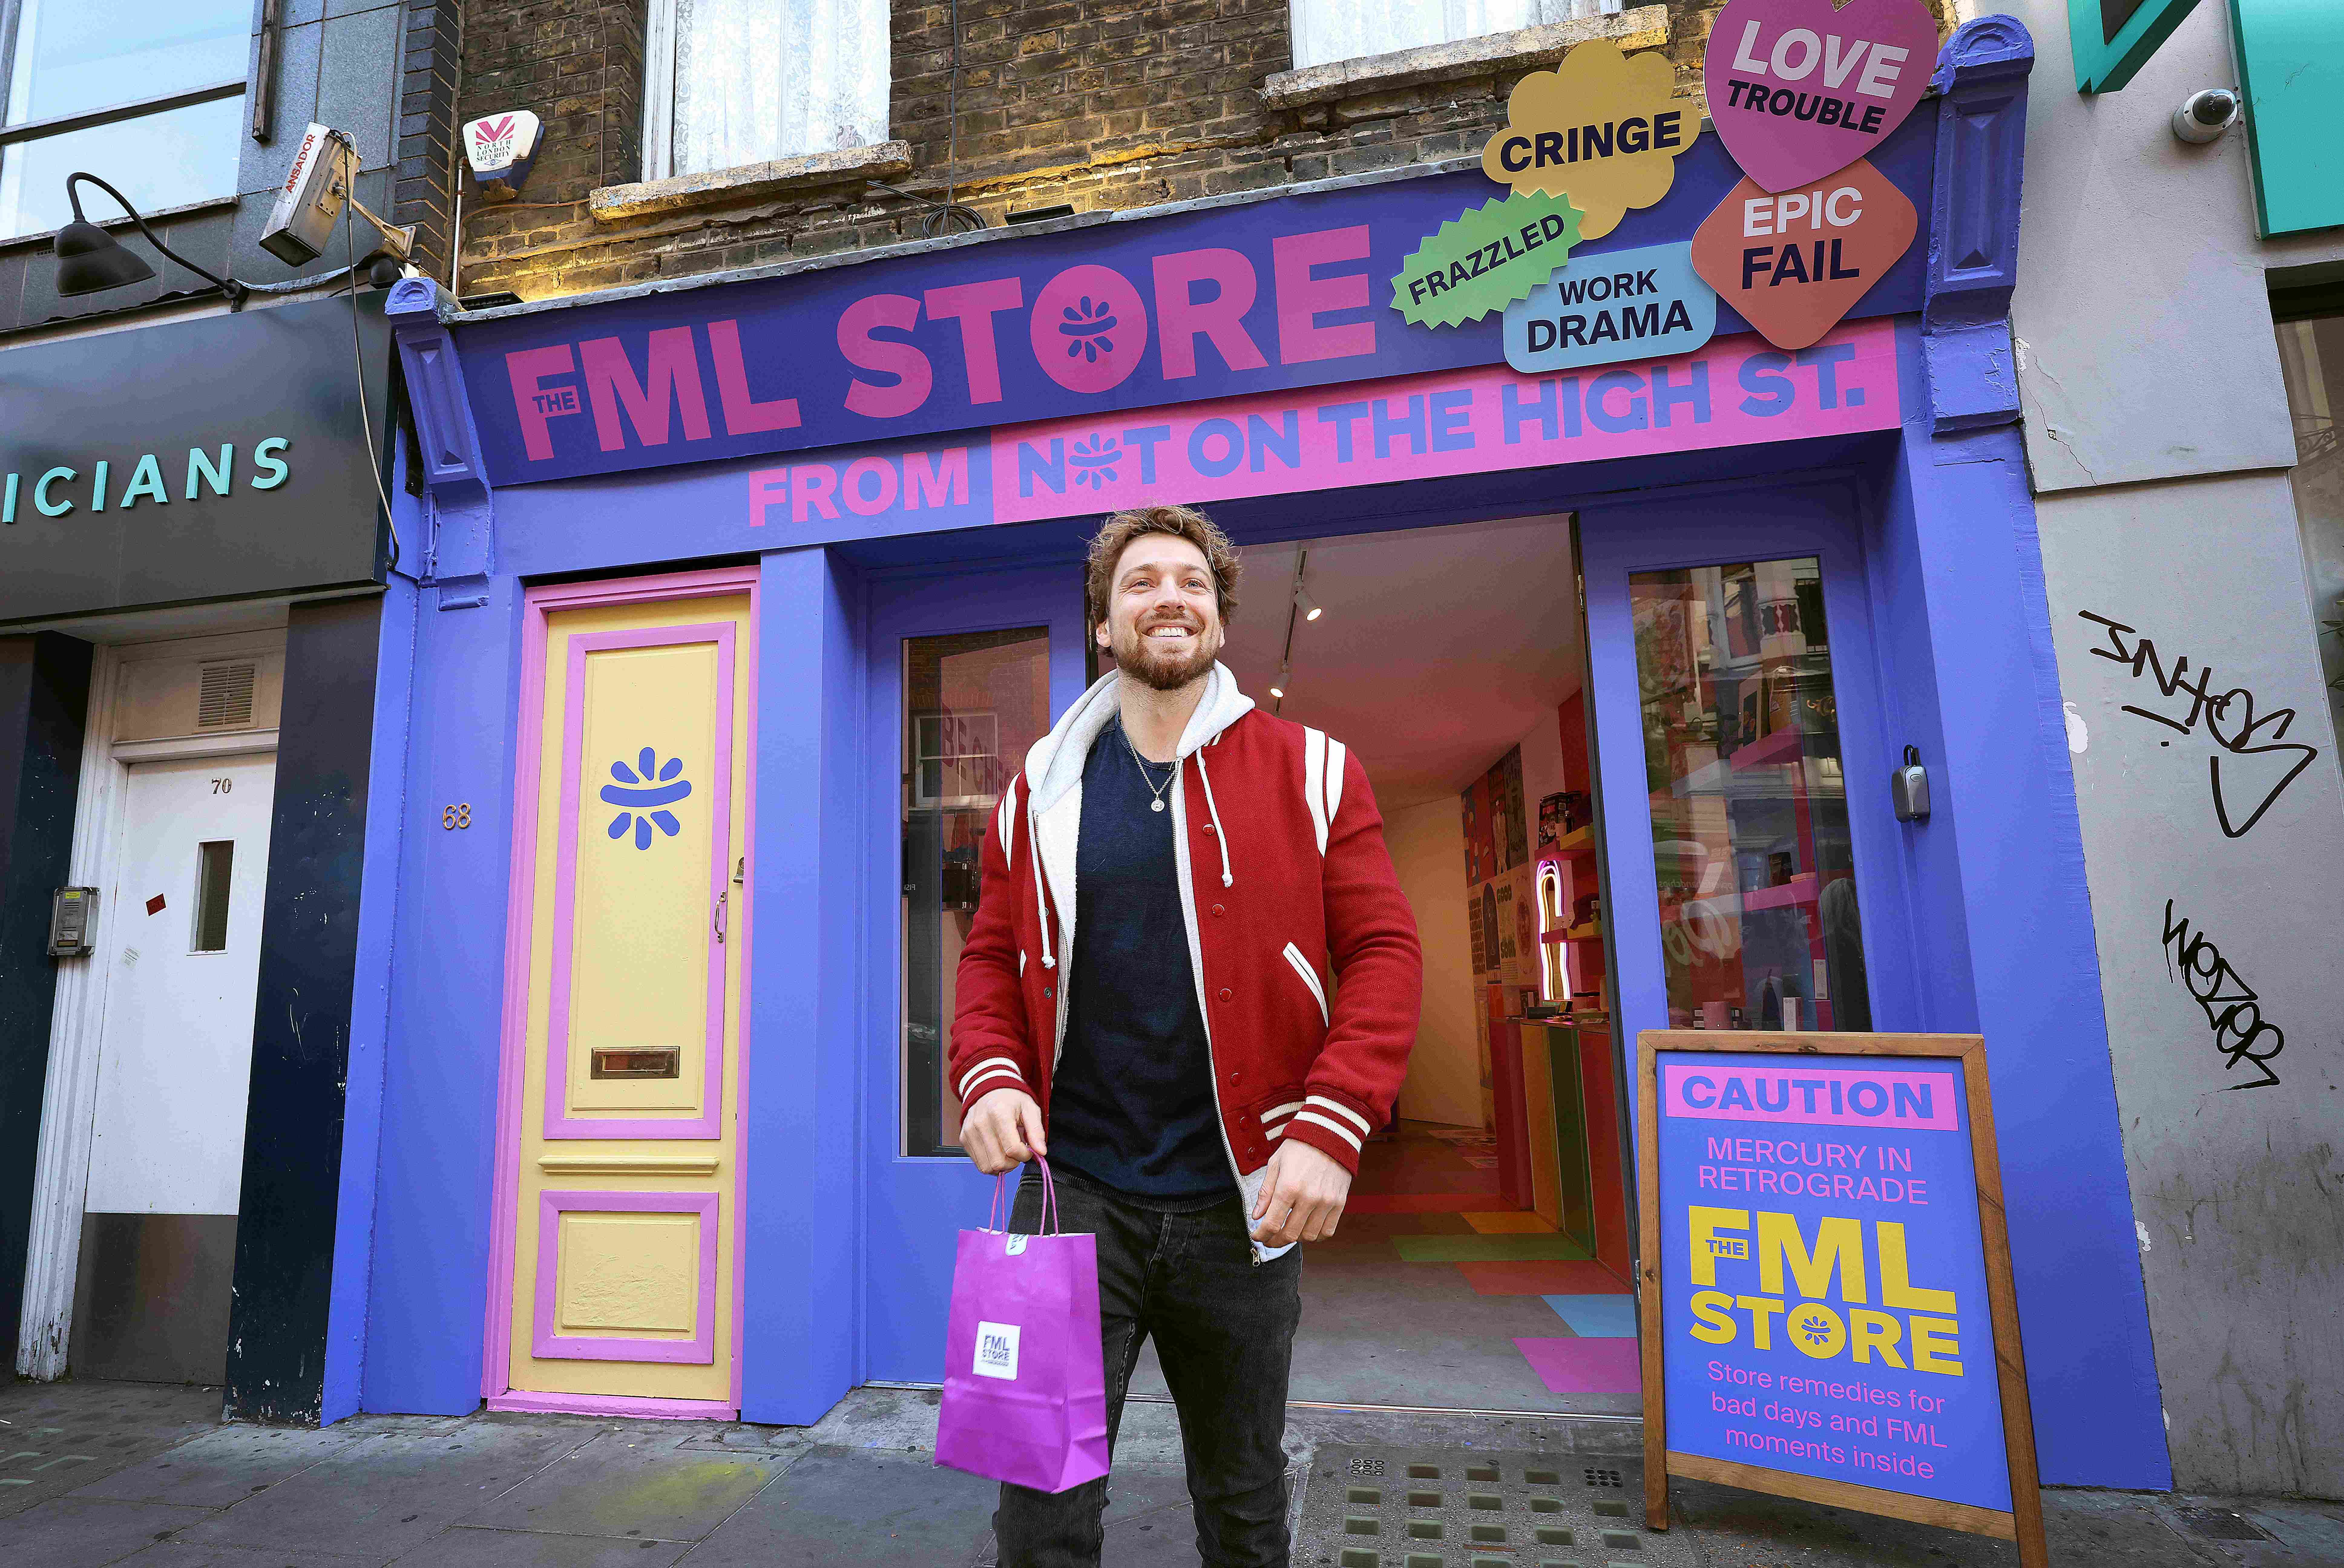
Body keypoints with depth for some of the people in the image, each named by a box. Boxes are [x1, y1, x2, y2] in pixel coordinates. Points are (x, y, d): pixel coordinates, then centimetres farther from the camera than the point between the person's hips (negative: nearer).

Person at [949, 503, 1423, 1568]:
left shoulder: (1308, 771, -1)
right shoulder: (1042, 789, 5)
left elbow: (1384, 950, -4)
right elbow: (992, 954, 10)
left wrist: (1330, 1128, -16)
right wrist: (989, 1077, -9)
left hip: (1239, 1204, 0)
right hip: (1074, 1192, 1)